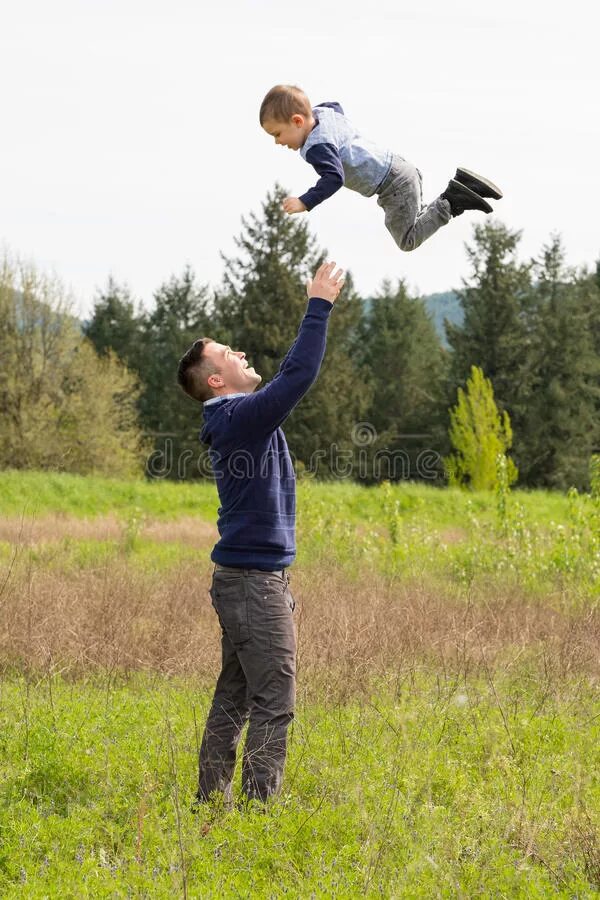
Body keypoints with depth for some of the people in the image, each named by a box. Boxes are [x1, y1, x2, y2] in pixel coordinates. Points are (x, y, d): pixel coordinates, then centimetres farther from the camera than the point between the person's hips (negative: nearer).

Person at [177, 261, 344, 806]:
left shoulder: (238, 417, 13)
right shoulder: (241, 417, -17)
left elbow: (291, 373, 25)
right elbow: (299, 375, -24)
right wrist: (319, 307, -19)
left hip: (243, 577, 10)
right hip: (257, 579, -10)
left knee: (235, 697, 13)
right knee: (274, 702, -8)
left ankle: (212, 800, 18)